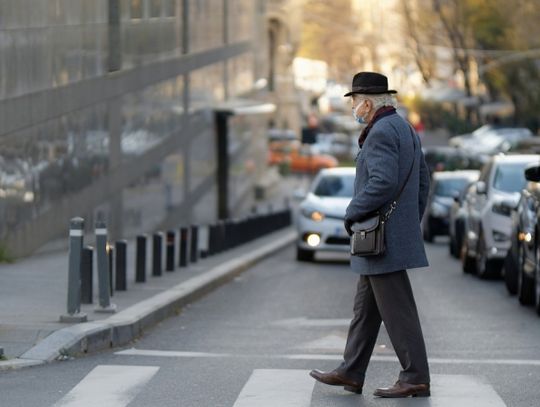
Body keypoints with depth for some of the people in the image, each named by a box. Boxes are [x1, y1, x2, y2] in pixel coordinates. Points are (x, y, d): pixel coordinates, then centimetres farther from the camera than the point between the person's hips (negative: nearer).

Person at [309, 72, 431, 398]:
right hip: (399, 234, 10)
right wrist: (411, 223, 19)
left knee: (397, 310, -6)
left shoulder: (381, 132, -16)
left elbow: (382, 182, -27)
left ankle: (416, 379, -3)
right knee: (366, 307, 15)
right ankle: (351, 373, 20)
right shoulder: (406, 130, 15)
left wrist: (352, 213, -15)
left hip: (381, 238, -10)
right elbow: (423, 181, 18)